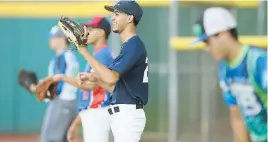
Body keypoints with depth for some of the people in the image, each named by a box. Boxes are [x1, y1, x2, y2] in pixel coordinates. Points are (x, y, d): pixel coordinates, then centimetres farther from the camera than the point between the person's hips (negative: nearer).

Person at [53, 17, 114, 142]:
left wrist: (63, 77, -13)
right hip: (91, 116, 11)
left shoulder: (103, 54, -11)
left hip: (98, 113, -11)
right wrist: (76, 123, 22)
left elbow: (91, 84, -23)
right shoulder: (97, 55, 20)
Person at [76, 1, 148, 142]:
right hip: (123, 115, 11)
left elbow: (111, 77, -26)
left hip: (128, 115, -11)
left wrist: (84, 51, -24)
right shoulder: (129, 46, 19)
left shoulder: (134, 45, -13)